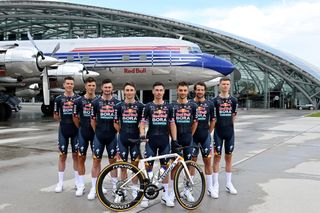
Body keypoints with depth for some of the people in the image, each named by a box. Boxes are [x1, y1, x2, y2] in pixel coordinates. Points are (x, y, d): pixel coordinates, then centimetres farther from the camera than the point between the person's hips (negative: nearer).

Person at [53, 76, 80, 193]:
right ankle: (60, 182, 13)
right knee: (62, 156, 5)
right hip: (63, 130, 0)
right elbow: (55, 116, 8)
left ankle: (77, 181, 16)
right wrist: (61, 119, -6)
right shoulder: (59, 99, 3)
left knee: (76, 155, 7)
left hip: (76, 130, 0)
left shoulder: (78, 98, 2)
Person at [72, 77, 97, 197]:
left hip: (96, 133, 0)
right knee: (81, 158, 3)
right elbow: (75, 117, 7)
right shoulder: (79, 101, -1)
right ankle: (81, 185, 11)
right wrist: (81, 128, 9)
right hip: (83, 134, 0)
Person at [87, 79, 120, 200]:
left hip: (112, 137, 0)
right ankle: (94, 188, 7)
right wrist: (97, 132, 7)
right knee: (96, 160, 1)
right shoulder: (96, 102, 1)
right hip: (99, 137, 0)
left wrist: (116, 131, 3)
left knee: (113, 161, 8)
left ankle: (115, 186, 19)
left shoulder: (117, 103, 1)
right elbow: (93, 120, 7)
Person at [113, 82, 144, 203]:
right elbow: (116, 123, 8)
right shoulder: (119, 106, 2)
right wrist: (123, 133, 8)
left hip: (135, 139, 0)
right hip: (123, 139, 0)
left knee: (135, 164, 6)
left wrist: (139, 133, 1)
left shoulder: (140, 106, 0)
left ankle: (135, 189, 19)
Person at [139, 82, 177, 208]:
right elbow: (142, 123, 0)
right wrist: (142, 134, -18)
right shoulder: (148, 106, 3)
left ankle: (165, 195, 15)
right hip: (151, 141, -2)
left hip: (165, 141, 2)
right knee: (148, 167, -1)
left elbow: (172, 124, 9)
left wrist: (174, 140, 2)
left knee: (165, 167, 7)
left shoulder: (168, 107, 8)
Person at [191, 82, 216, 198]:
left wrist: (208, 132, 8)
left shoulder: (209, 104, 5)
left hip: (205, 136, 2)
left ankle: (209, 188, 13)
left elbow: (212, 120, 12)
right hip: (193, 136, -2)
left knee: (207, 161, 5)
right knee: (192, 161, 3)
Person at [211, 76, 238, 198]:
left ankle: (228, 184, 20)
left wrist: (228, 126, 6)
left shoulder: (233, 100, 5)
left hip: (230, 132, 3)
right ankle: (215, 185, 5)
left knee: (228, 157, 10)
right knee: (217, 157, -1)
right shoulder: (215, 101, -3)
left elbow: (233, 116, 10)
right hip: (218, 133, -3)